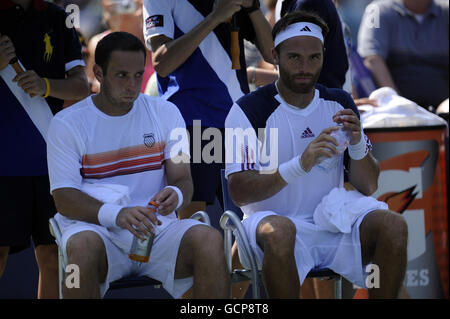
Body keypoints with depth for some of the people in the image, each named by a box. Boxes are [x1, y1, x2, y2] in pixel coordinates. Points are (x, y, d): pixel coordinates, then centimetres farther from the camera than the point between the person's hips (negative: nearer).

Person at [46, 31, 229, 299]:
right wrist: (116, 214, -25)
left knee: (210, 241, -28)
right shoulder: (67, 123, 3)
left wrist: (175, 194, -20)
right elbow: (64, 197, -6)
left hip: (156, 227, 2)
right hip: (98, 228, -2)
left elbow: (183, 179, 8)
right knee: (82, 246, -38)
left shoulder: (166, 113, 12)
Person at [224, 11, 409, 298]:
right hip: (273, 219, -4)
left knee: (394, 226, -23)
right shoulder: (248, 110, -4)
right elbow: (239, 192, -13)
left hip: (332, 224, 4)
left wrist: (357, 144, -13)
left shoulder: (340, 104, 10)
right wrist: (300, 165, -27)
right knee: (279, 231, -38)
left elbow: (368, 186, 9)